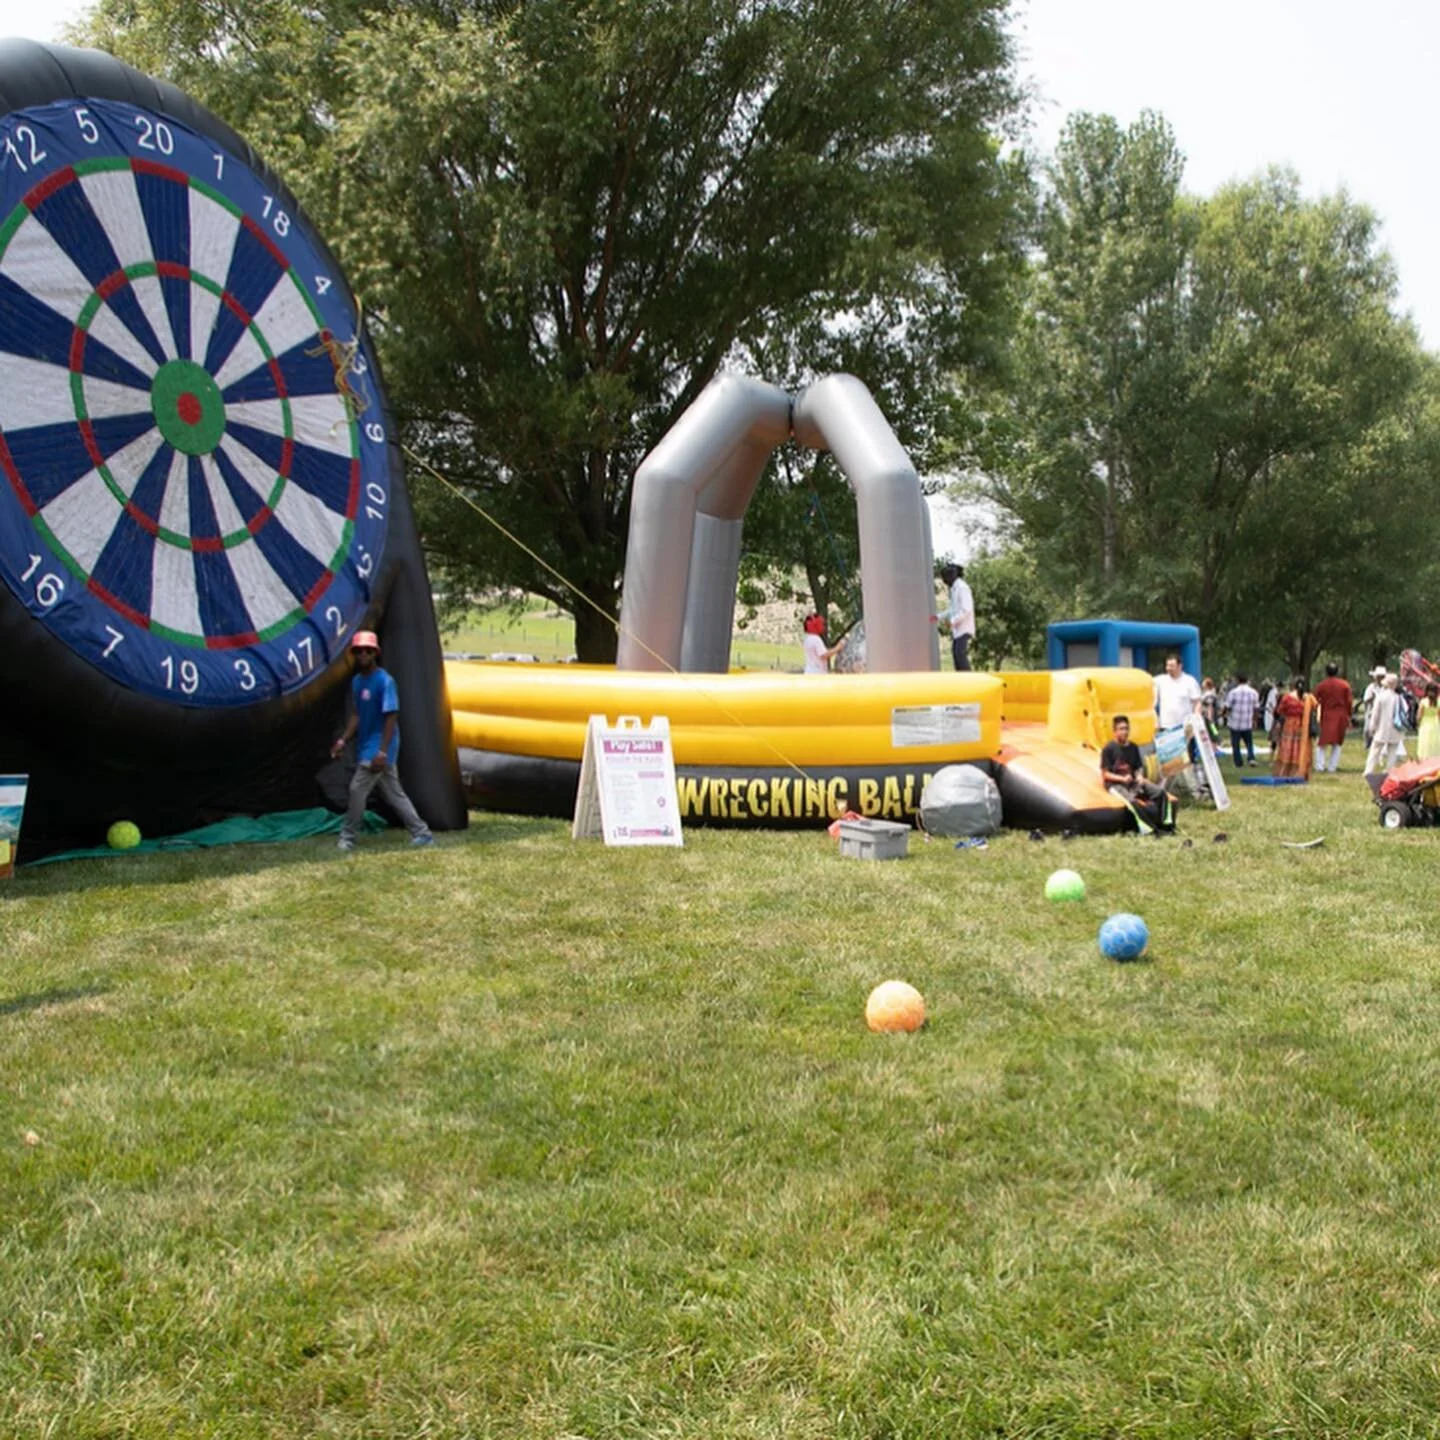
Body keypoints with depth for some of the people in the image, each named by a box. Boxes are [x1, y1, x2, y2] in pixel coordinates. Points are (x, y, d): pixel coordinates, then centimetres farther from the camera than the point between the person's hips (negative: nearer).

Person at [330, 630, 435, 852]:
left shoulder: (384, 681, -15)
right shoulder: (357, 681, 11)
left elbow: (391, 717, -18)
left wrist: (382, 751, -23)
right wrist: (344, 741, 8)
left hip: (379, 748, -9)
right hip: (365, 747, 9)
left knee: (358, 789, -10)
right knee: (394, 794, 10)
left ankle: (347, 839, -1)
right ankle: (421, 834, 14)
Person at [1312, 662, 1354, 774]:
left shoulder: (1321, 686, -2)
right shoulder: (1345, 685, -1)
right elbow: (1349, 703, 0)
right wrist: (1348, 717, 8)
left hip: (1326, 717, 0)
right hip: (1340, 717, 0)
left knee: (1323, 743, 6)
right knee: (1337, 744, 9)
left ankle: (1319, 767, -5)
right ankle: (1332, 768, 7)